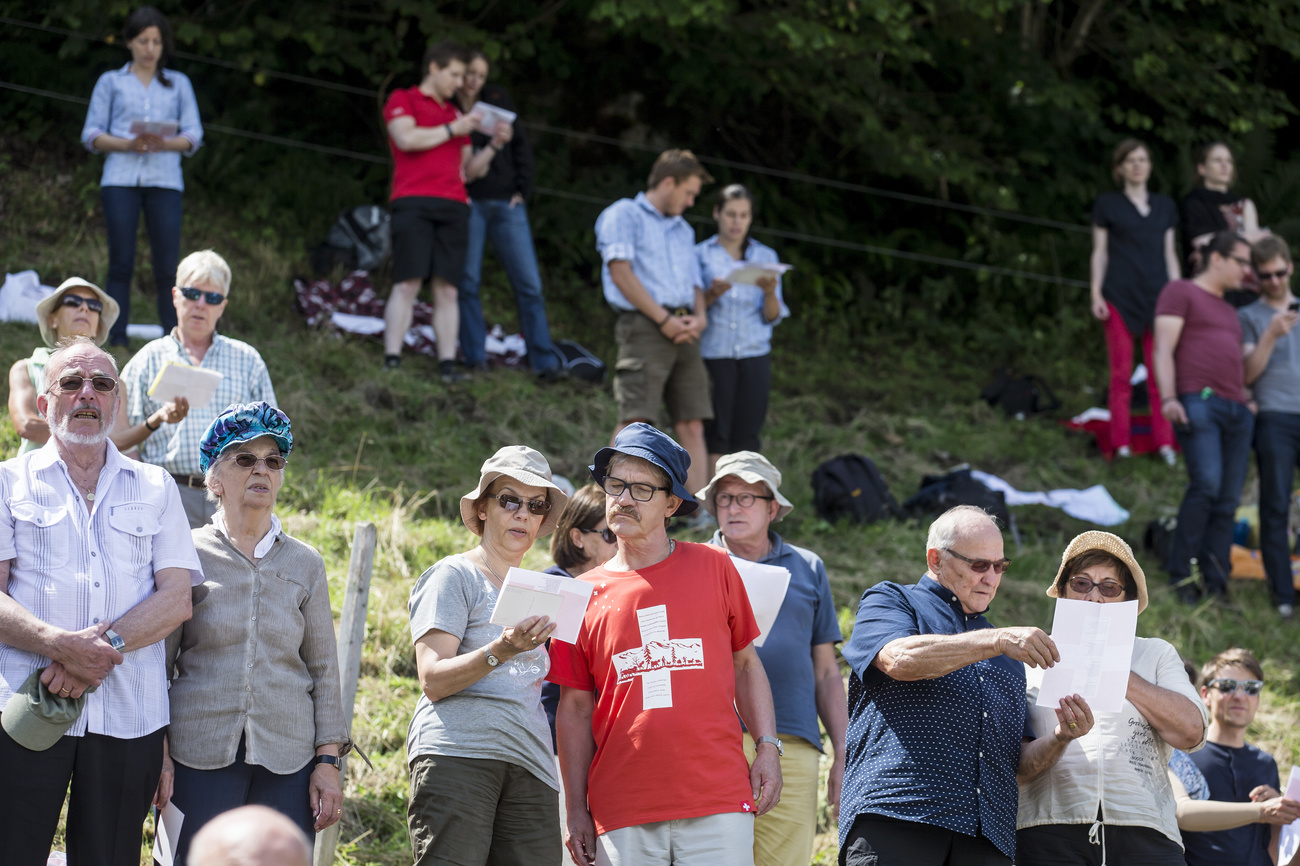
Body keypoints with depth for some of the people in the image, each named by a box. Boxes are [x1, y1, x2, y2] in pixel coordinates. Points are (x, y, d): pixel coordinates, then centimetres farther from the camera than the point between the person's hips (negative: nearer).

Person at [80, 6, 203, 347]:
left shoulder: (178, 84, 19)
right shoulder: (111, 82, 15)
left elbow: (193, 136, 11)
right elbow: (91, 135, 9)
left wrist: (165, 143, -11)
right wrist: (128, 144, -10)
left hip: (165, 180, 1)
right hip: (121, 178, -1)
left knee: (167, 267, -8)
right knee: (121, 263, -7)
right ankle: (117, 340, -5)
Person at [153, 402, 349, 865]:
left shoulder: (305, 563, 11)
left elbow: (324, 669, 12)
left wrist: (328, 761, 5)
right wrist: (158, 753, -3)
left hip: (287, 757, 2)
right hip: (202, 756, -2)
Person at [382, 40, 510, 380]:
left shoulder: (456, 114, 27)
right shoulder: (402, 100, 12)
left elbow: (469, 170, 26)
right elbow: (407, 138, -8)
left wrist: (494, 145, 11)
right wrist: (453, 130, -1)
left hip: (453, 206, 5)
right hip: (413, 203, -5)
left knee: (447, 288, -3)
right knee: (407, 284, -13)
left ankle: (448, 365, -7)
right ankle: (391, 363, -15)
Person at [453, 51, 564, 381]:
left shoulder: (498, 99, 8)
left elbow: (521, 147, 9)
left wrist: (523, 190, 1)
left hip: (506, 203, 2)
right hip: (468, 202, -2)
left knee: (529, 284, -1)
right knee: (467, 282, -5)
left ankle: (546, 363, -1)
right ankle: (475, 360, 1)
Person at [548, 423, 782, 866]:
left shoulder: (714, 568, 9)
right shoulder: (585, 595, 8)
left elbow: (744, 664, 16)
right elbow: (575, 708, 10)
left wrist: (768, 746, 3)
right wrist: (576, 812, 7)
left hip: (717, 802, -1)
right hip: (622, 814, 1)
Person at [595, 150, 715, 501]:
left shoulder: (683, 230, 28)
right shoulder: (624, 215, 4)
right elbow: (621, 271, -8)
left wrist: (699, 316, 1)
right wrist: (663, 319, -12)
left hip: (683, 333, 7)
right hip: (644, 327, -7)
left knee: (692, 426, 0)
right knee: (635, 420, -16)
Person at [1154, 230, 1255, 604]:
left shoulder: (1228, 311, 31)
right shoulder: (1180, 292, 8)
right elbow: (1164, 351, -4)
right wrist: (1168, 398, -18)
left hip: (1237, 408, 8)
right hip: (1198, 401, -8)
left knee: (1227, 502, -1)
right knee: (1206, 484, -24)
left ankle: (1216, 587, -2)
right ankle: (1179, 577, -21)